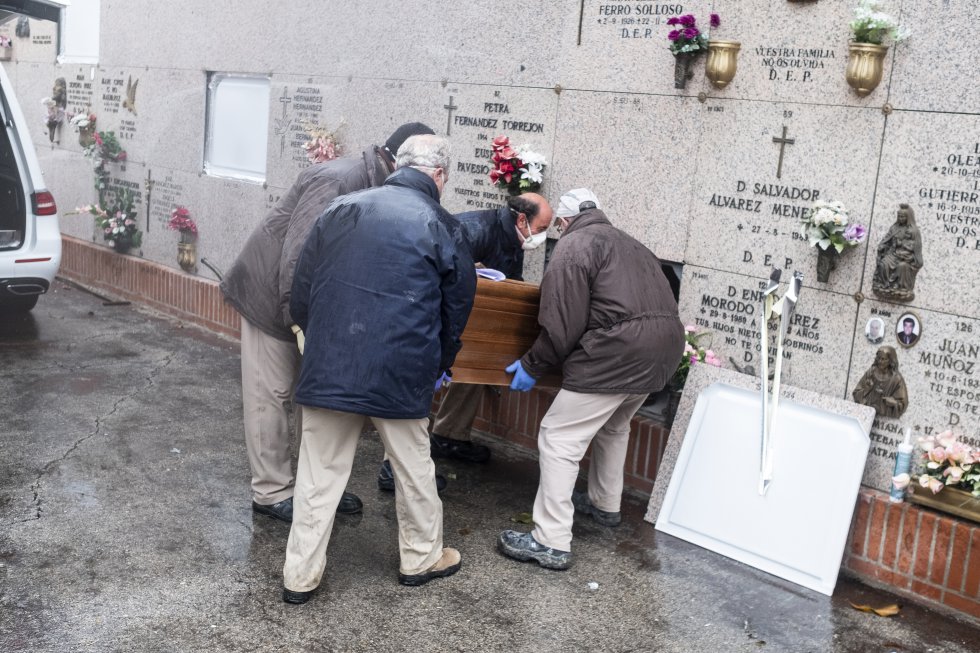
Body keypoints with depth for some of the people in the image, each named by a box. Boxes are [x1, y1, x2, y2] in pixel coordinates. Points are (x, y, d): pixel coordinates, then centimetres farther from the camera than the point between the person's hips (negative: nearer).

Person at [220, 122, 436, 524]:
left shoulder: (375, 187, 2)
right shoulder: (337, 180, -25)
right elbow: (298, 253, -28)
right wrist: (298, 317, -25)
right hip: (270, 293, -9)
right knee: (270, 395, 0)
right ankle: (271, 492, 11)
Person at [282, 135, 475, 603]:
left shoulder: (340, 209, 5)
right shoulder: (441, 228, -3)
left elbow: (301, 293, 8)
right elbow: (456, 312, 5)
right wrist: (439, 366, 22)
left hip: (327, 367, 3)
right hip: (400, 374, -2)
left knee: (319, 473, 12)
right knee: (413, 467, 17)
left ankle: (300, 575, 18)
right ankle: (421, 558, 34)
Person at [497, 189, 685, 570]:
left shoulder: (574, 245, -1)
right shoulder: (629, 244, 26)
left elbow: (562, 324, -9)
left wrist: (532, 366, 2)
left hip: (618, 354, -9)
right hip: (664, 349, 9)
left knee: (560, 439, -1)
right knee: (614, 427, 31)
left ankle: (551, 543, -1)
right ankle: (606, 505, 47)